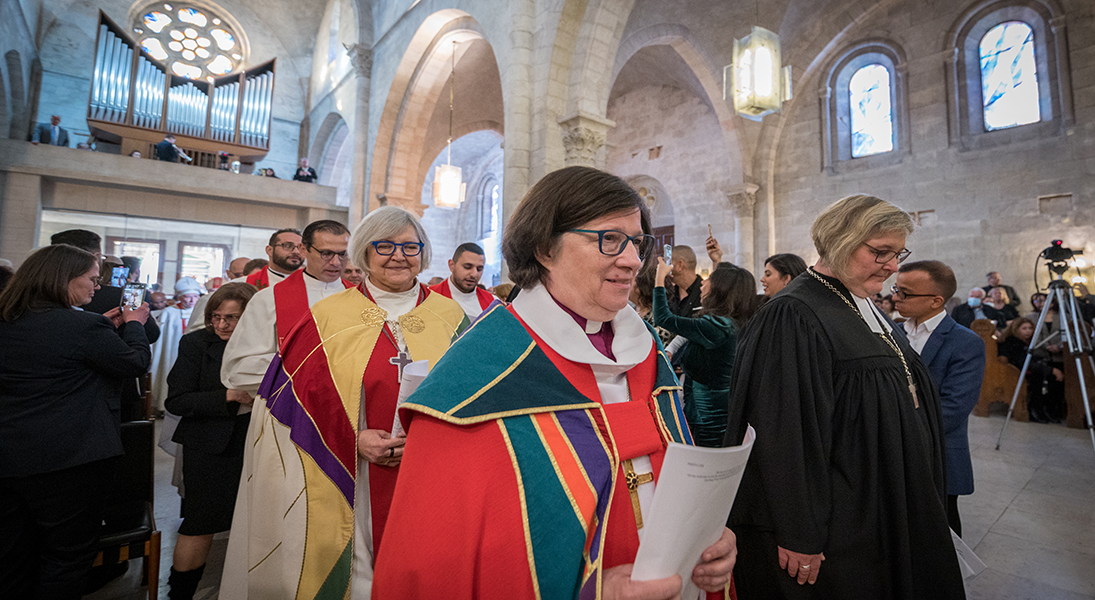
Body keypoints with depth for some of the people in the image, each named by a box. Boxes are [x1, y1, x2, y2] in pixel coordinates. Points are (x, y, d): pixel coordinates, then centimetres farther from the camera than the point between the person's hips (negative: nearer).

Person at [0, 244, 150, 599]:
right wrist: (133, 325, 6)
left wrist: (107, 326, 12)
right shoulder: (84, 324, -21)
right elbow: (136, 363, -8)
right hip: (71, 459, -8)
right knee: (68, 555, 10)